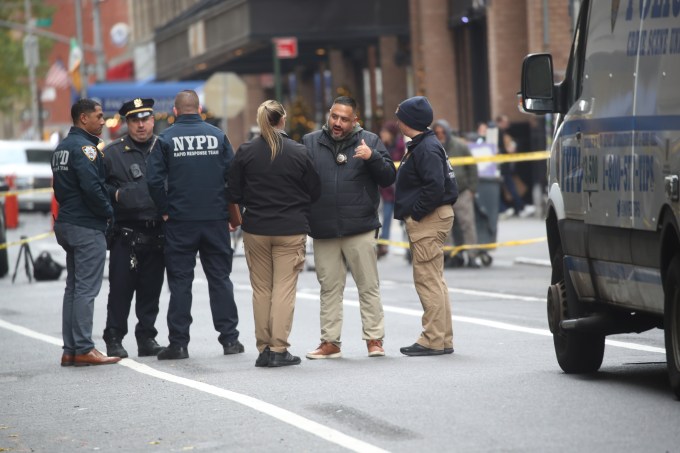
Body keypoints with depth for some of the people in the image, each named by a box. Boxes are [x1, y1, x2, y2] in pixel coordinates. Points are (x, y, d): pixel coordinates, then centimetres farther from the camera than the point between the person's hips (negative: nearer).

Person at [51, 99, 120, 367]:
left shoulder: (62, 147, 16)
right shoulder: (84, 147, -14)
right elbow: (91, 186, -23)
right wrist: (109, 212, -11)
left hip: (67, 223, 10)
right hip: (87, 227, -10)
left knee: (73, 287, 12)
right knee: (86, 289, -8)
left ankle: (70, 350, 13)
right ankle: (83, 349, -8)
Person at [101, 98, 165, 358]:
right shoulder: (112, 153, 5)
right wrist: (116, 195, -9)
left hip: (157, 232, 2)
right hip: (125, 234, -2)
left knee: (151, 288, 7)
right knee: (121, 288, -4)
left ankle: (147, 337, 16)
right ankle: (114, 339, 4)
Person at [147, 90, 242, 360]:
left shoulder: (166, 139, -3)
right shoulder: (217, 136, 2)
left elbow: (155, 180, -9)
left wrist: (164, 211, 3)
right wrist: (231, 210, 9)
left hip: (180, 220, -2)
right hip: (216, 218, 2)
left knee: (180, 281, 3)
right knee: (220, 277, 9)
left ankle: (178, 343, 2)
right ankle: (229, 338, 10)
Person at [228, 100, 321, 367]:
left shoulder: (245, 152, -4)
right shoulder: (298, 153, -6)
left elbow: (234, 193, 1)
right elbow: (314, 192, 2)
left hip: (256, 230, 2)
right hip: (291, 230, -1)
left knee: (261, 290, 10)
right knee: (285, 288, 0)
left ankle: (263, 348, 11)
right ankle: (279, 349, -5)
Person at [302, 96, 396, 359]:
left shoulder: (369, 141, 3)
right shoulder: (310, 142, 7)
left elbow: (388, 178, 0)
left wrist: (372, 157, -17)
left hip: (360, 229, -2)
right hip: (323, 232, 2)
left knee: (368, 286, 2)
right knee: (329, 288, 9)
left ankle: (374, 339, 9)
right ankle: (330, 342, 14)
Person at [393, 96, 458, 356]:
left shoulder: (426, 149, -16)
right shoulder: (419, 146, 17)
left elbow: (435, 187, -25)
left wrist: (415, 212, -19)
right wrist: (412, 213, 13)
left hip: (428, 220, -11)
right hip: (424, 221, 11)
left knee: (428, 279, -9)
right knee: (433, 280, 14)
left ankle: (434, 340, -8)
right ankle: (443, 339, 18)